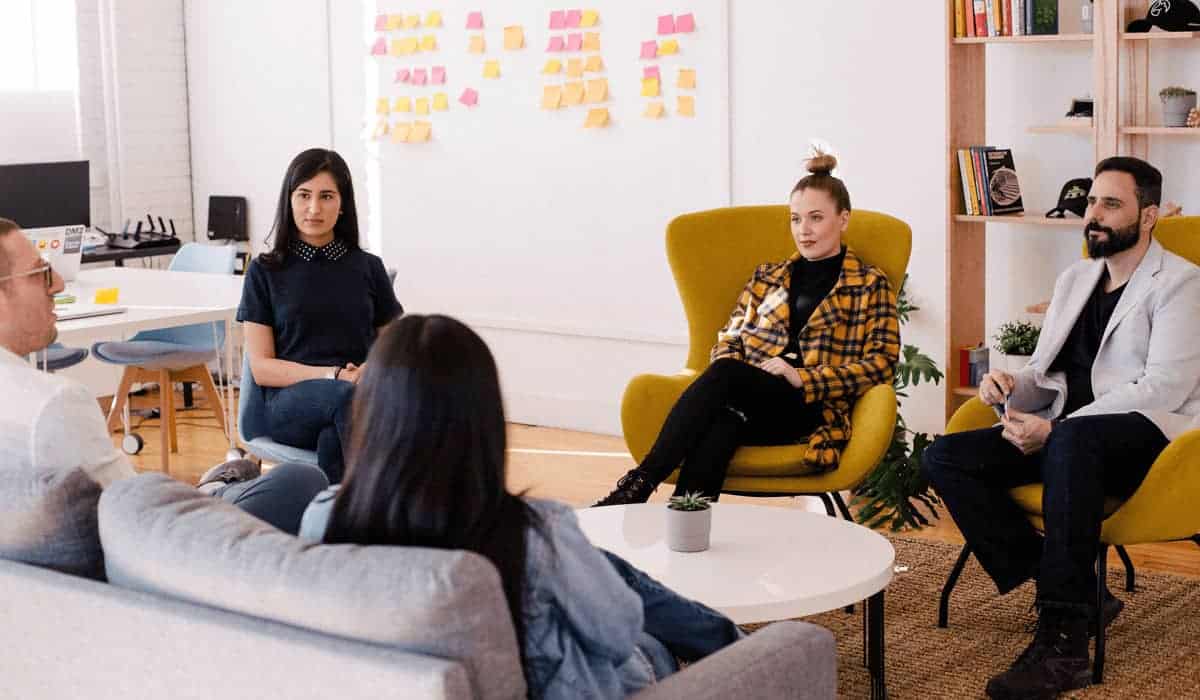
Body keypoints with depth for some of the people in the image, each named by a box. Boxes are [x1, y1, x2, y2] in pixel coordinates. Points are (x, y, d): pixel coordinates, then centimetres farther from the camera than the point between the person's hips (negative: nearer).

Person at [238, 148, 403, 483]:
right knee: (345, 397, -39)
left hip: (362, 398, 1)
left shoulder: (368, 268, 15)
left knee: (333, 440, -38)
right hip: (290, 403, -1)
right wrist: (334, 376, -12)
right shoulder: (265, 272, 10)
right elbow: (262, 367, 4)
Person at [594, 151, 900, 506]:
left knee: (725, 374, -35)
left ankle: (640, 482, -39)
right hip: (747, 403, 4)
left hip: (812, 410, -3)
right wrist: (726, 379, -4)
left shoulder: (870, 285, 13)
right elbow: (729, 339, 22)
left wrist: (802, 378, -11)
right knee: (719, 429, -37)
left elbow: (881, 363, 2)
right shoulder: (767, 277, 26)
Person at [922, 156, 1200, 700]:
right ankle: (1076, 597, -16)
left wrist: (1056, 429, -21)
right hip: (1065, 436, 8)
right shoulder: (1074, 279, 20)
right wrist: (1010, 386, -3)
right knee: (945, 458, -14)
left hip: (1148, 435, -7)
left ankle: (1062, 643, -38)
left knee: (1071, 441, -41)